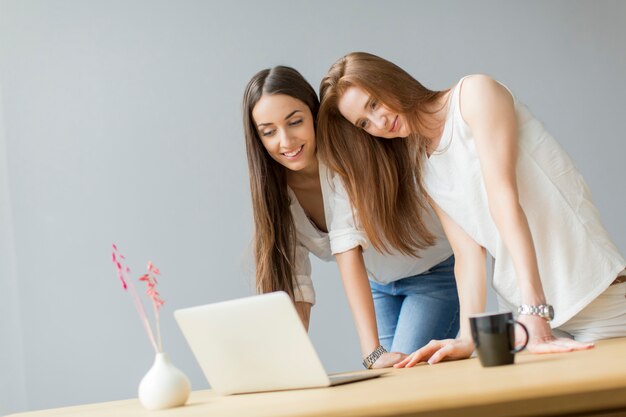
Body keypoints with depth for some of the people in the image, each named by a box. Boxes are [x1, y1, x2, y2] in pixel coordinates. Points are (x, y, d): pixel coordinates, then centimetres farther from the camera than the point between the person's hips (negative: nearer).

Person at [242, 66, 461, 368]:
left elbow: (348, 248, -39)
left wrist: (373, 351, -45)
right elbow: (293, 283, -13)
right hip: (380, 286, 5)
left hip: (432, 272, -5)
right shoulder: (277, 189, -12)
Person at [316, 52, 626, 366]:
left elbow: (504, 199, -20)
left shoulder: (475, 93, -9)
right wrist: (467, 338, -16)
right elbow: (468, 250, -1)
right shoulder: (422, 172, 10)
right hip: (520, 307, 5)